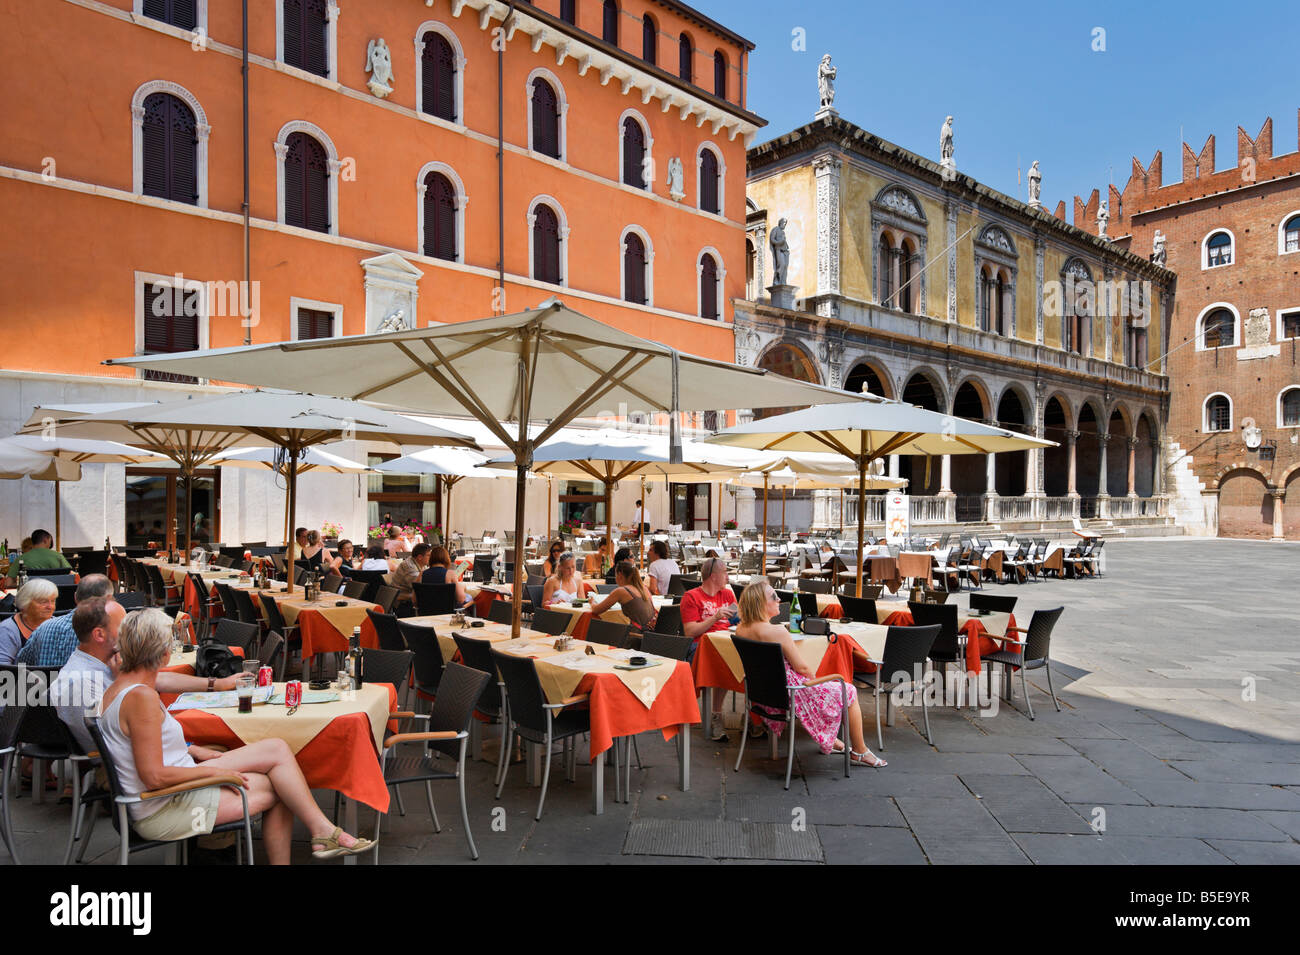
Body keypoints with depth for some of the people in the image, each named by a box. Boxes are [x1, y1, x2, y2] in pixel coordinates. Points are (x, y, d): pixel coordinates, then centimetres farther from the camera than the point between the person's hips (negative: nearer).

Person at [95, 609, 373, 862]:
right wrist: (213, 770, -15)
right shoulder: (141, 697, -25)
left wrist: (189, 750, 11)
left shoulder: (116, 688, 6)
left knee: (277, 749, 0)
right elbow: (154, 777, -26)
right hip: (162, 811, -9)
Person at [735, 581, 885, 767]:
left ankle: (829, 742, 44)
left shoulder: (741, 630, -4)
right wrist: (814, 677, 3)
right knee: (849, 691, 13)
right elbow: (802, 668, -16)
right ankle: (859, 752, 25)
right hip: (790, 694, -9)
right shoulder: (777, 631, -28)